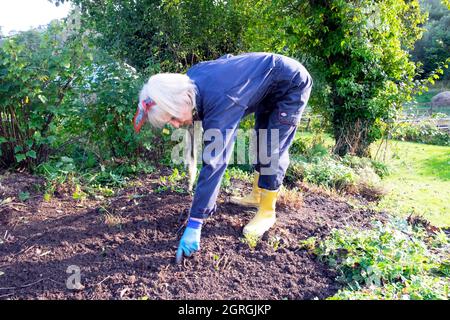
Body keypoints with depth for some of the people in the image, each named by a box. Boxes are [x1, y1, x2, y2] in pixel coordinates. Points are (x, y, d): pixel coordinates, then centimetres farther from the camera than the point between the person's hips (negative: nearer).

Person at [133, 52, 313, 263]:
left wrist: (194, 225, -41)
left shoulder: (220, 103, -40)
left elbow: (213, 165, -42)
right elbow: (226, 59, 6)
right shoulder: (192, 78, -15)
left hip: (293, 84, -9)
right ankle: (257, 195, 34)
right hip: (269, 86, 9)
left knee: (273, 150, -10)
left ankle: (267, 212, 6)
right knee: (263, 141, 18)